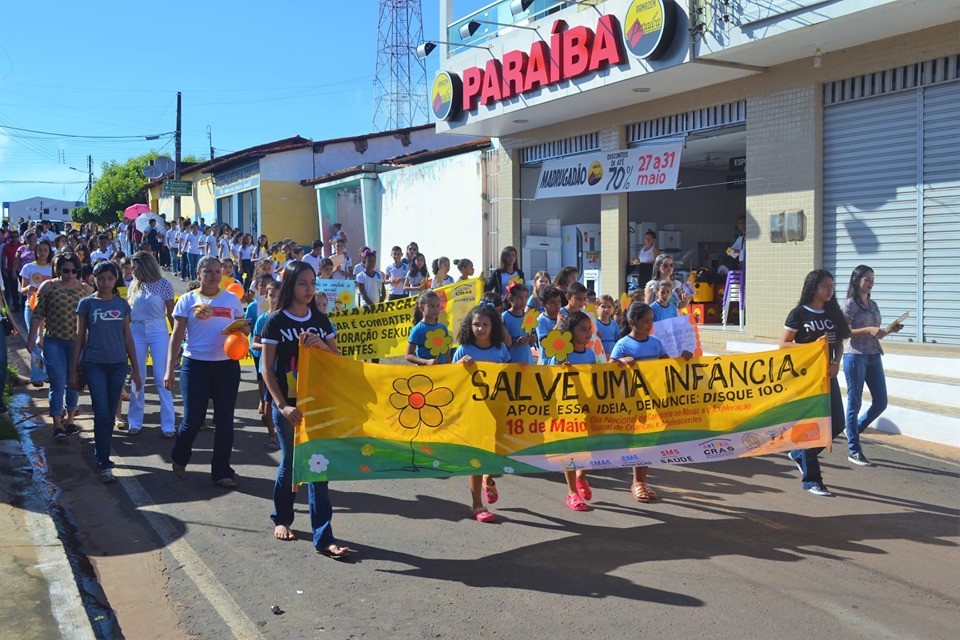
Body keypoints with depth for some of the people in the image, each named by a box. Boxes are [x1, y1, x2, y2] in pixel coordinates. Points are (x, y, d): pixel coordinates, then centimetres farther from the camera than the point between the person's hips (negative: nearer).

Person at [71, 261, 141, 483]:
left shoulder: (122, 304, 6)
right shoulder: (86, 303, 0)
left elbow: (127, 337, 10)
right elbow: (79, 337, 3)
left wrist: (136, 369, 8)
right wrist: (73, 370, 2)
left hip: (118, 364, 3)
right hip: (94, 364, -3)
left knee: (110, 414, 9)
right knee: (102, 413, -9)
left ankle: (100, 452, 28)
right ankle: (105, 465, -7)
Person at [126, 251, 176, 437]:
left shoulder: (164, 284, -2)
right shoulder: (134, 286, 9)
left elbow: (171, 313, 0)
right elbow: (127, 311, 7)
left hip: (158, 331, -4)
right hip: (136, 331, 4)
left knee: (162, 378, -5)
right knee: (137, 377, 7)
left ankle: (168, 424, -1)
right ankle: (135, 422, 17)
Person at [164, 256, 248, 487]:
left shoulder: (232, 299, 8)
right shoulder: (188, 300, 3)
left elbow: (243, 328, 15)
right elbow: (177, 336, 0)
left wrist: (243, 329, -10)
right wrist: (169, 369, -6)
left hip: (227, 366, 2)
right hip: (195, 365, -2)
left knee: (224, 421, 2)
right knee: (192, 420, -1)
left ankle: (221, 471, 14)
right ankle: (179, 460, 28)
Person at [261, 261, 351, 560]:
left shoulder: (321, 320, 7)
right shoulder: (276, 321, -4)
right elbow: (267, 370, -7)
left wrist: (323, 345, -11)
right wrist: (282, 406, -16)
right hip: (288, 405, -3)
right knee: (290, 463, 10)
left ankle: (323, 538, -1)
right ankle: (281, 518, 36)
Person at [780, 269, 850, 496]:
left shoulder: (833, 313, 10)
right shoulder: (799, 314, -7)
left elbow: (839, 343, 15)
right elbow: (783, 345, -9)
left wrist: (836, 363, -4)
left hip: (827, 375, 6)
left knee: (836, 424, 6)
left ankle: (798, 453, 29)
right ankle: (811, 480, 6)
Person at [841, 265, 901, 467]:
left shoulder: (873, 305, 14)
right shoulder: (850, 304, -7)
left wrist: (889, 329, 2)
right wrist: (868, 330, -21)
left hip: (874, 357, 7)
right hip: (855, 357, -7)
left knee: (881, 402, 6)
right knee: (855, 403, -1)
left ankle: (854, 430, 29)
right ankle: (854, 450, 7)